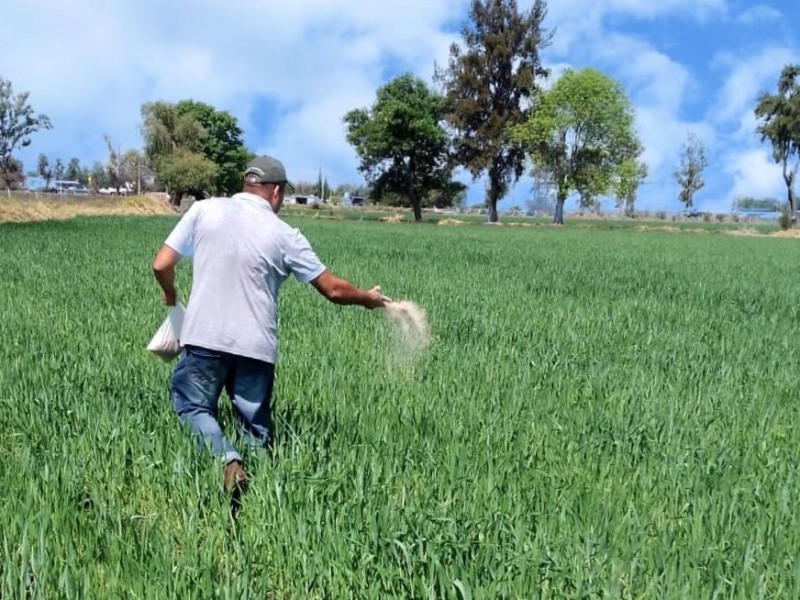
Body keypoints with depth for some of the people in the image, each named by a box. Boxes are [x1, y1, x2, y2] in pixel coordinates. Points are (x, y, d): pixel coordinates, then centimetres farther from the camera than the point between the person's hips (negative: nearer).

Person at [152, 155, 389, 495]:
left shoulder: (204, 210, 2)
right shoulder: (285, 235, 0)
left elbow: (161, 266, 3)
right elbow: (333, 289, 5)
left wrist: (169, 294, 25)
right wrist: (369, 298, 24)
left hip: (204, 339, 0)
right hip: (256, 346, 0)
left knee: (193, 406, 14)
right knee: (256, 428, 16)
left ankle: (227, 460, -11)